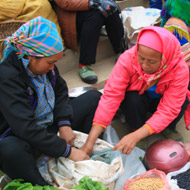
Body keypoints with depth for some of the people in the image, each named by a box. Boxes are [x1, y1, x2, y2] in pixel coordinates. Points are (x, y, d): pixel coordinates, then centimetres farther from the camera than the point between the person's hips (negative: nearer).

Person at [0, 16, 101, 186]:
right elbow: (26, 128, -35)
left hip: (52, 123, 8)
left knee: (94, 97, 4)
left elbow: (60, 90, 8)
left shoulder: (44, 62, -8)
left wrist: (64, 124, -7)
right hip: (22, 136, -7)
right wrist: (68, 151, -31)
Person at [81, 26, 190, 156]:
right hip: (135, 98, 0)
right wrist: (90, 143, -42)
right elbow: (111, 96, -36)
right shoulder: (127, 59, -32)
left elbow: (168, 110, -34)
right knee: (134, 99, -35)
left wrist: (135, 136, -47)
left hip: (160, 100, 1)